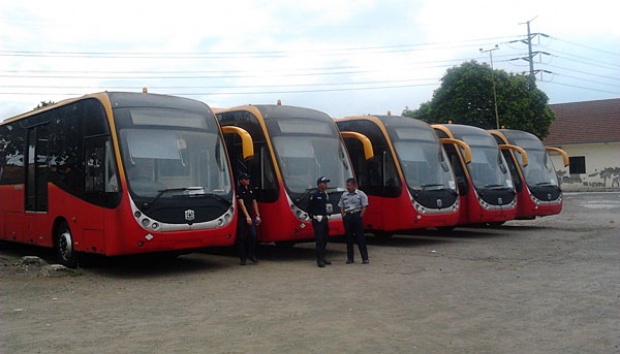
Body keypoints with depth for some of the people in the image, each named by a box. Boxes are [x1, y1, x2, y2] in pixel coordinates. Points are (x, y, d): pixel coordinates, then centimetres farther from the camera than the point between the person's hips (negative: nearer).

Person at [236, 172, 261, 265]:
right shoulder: (239, 191, -8)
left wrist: (257, 215, 8)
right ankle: (243, 258, 7)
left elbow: (254, 203, 15)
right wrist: (247, 217, -24)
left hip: (250, 217, 5)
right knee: (241, 238, 1)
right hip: (242, 217, -5)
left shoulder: (250, 190, 13)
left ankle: (252, 255, 7)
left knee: (253, 235, -4)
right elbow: (241, 204, -17)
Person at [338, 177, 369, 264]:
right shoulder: (344, 195, 13)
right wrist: (343, 216, 2)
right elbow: (341, 207, 15)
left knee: (360, 237, -5)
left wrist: (360, 217, -11)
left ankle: (365, 258, -2)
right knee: (349, 238, 6)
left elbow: (364, 207, -4)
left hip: (357, 216, -4)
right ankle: (350, 258, 12)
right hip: (347, 217, 4)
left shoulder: (361, 194, 0)